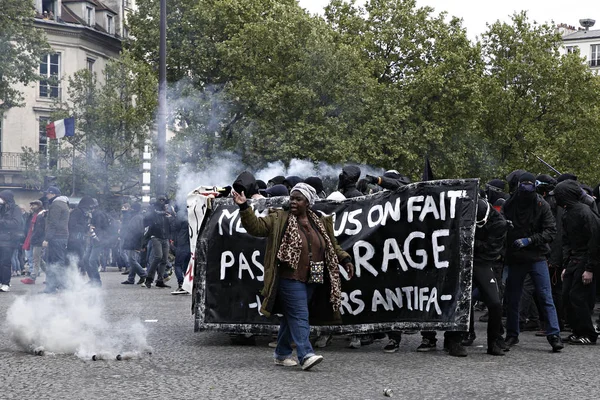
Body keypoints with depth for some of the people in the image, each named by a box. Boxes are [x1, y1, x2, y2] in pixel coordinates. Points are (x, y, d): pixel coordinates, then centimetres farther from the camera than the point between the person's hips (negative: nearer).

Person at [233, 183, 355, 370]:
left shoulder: (321, 223, 13)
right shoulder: (279, 219, -1)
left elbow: (333, 246, 22)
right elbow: (256, 226, -10)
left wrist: (345, 260, 10)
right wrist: (244, 208, -23)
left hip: (312, 281, 5)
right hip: (291, 279, -5)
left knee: (291, 317, 13)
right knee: (299, 316, -13)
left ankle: (282, 354, 23)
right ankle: (306, 355, -18)